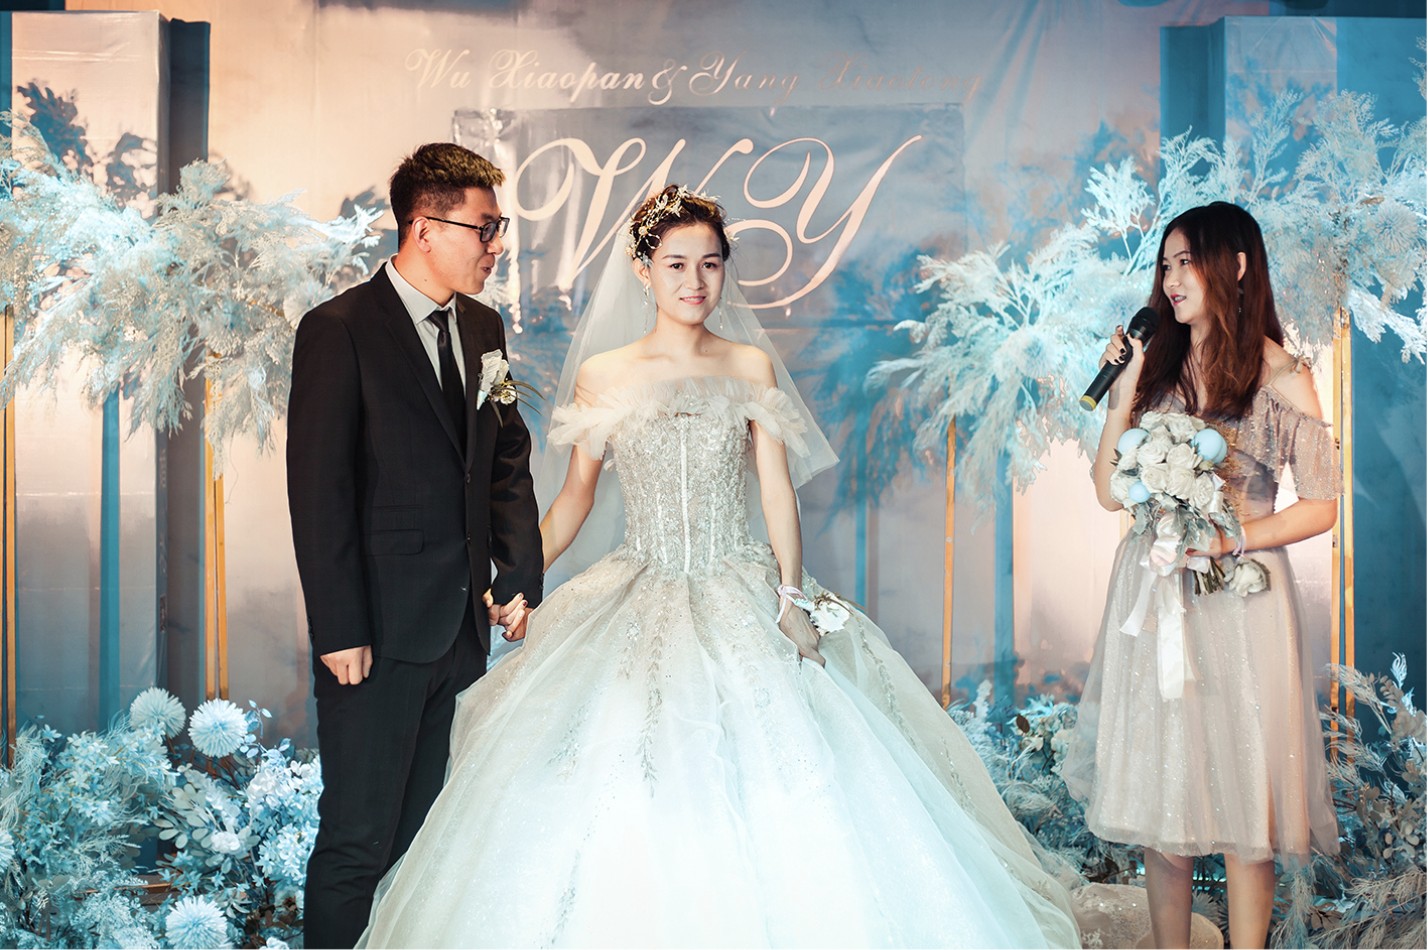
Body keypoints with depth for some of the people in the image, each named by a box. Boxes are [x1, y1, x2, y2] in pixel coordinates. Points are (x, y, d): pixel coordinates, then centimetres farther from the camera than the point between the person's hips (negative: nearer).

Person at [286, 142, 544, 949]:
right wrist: (339, 630, -14)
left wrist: (520, 574, 9)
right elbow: (318, 490, -12)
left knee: (423, 836, 12)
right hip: (379, 635, -6)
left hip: (464, 626, 6)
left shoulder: (482, 327, 12)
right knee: (358, 841, -1)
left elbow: (509, 460, 18)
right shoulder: (339, 331, -9)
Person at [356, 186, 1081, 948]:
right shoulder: (601, 375, 3)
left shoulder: (751, 365, 5)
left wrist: (792, 596, -9)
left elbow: (776, 487, 1)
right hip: (637, 601, 0)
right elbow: (575, 497, 8)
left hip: (741, 599, 0)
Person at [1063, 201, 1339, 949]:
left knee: (1243, 801, 1)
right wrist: (1124, 390, -4)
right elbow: (1109, 490, 4)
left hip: (1239, 599, -3)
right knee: (1159, 796, 7)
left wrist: (1229, 537, -15)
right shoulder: (1159, 367, 9)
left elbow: (1321, 506, -3)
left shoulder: (1279, 377, -2)